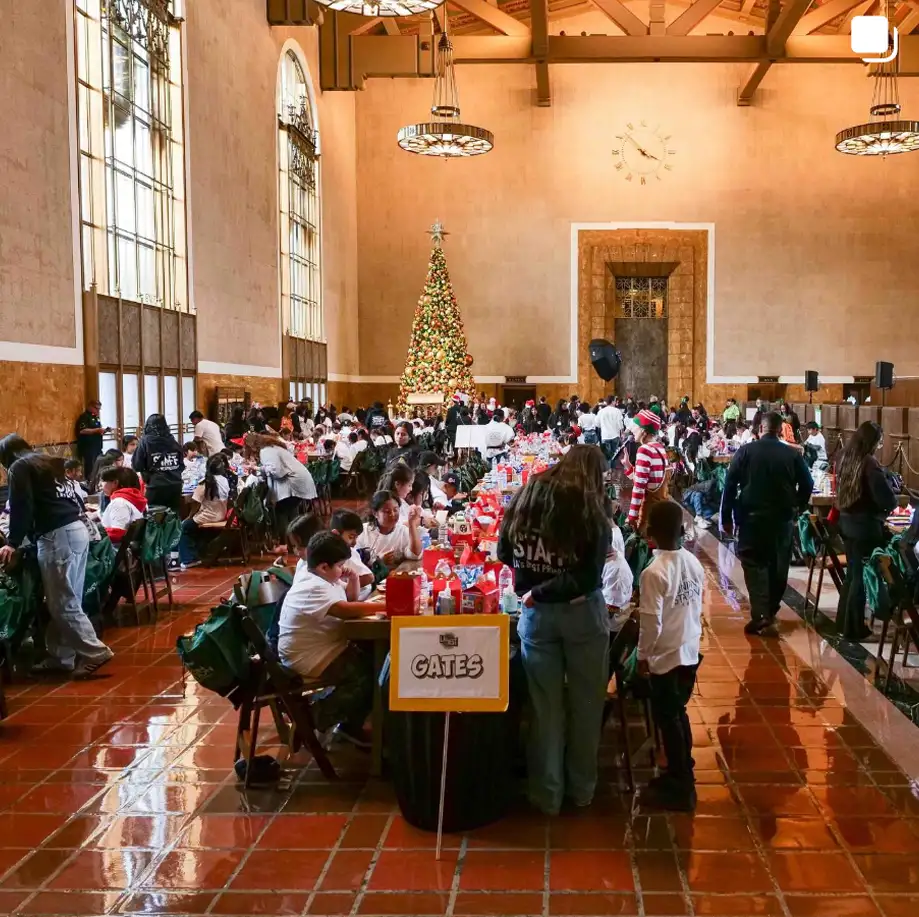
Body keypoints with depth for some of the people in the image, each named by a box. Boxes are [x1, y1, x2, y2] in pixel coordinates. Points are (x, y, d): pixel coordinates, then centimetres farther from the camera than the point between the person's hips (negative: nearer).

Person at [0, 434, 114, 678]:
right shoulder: (50, 463, 26)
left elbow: (21, 507, -9)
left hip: (57, 536, -9)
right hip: (77, 530, 9)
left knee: (62, 604, -6)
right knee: (66, 601, 10)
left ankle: (95, 653, -8)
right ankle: (61, 657, 14)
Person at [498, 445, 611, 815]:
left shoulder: (527, 496, 0)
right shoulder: (594, 516, -11)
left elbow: (505, 552, 9)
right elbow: (587, 580, -20)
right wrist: (541, 592, -11)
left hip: (536, 615, 3)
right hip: (582, 614, -2)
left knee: (546, 705, 12)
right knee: (585, 703, 15)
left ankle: (547, 794, 22)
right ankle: (582, 788, 29)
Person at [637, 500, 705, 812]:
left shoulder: (654, 572, -23)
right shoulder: (694, 564, -2)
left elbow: (652, 624, -21)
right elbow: (697, 609, 8)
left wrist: (642, 656, -7)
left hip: (665, 658, -7)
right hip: (690, 653, 7)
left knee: (668, 720, 7)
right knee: (678, 715, 21)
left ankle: (679, 789, 17)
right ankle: (682, 775, 34)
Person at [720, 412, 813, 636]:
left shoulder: (745, 451, -4)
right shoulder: (793, 455, -1)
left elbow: (730, 485, -6)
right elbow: (807, 485, 0)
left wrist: (726, 517, 0)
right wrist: (796, 508, 15)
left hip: (751, 516, -2)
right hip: (782, 518, 2)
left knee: (754, 564, 1)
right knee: (778, 566, 15)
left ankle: (760, 616, -12)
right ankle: (770, 613, 25)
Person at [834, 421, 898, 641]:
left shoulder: (844, 459, 3)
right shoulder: (870, 464, -21)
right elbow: (888, 500, -22)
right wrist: (888, 483, -2)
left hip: (847, 522, 8)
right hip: (866, 526, -8)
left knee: (852, 573, 19)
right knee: (861, 576, 4)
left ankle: (843, 622, 28)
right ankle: (853, 628, 12)